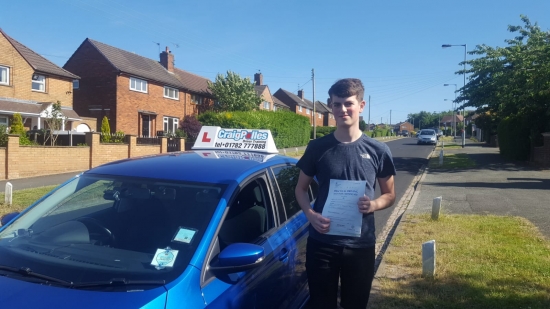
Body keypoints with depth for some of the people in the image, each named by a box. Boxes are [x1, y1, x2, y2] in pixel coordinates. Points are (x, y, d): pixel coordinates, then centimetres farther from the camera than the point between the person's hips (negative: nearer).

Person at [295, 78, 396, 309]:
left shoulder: (378, 151, -2)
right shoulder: (317, 147, -3)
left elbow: (389, 195, 7)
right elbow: (301, 188, 7)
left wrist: (373, 204, -15)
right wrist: (310, 214, -12)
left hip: (361, 245, 1)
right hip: (321, 243, 0)